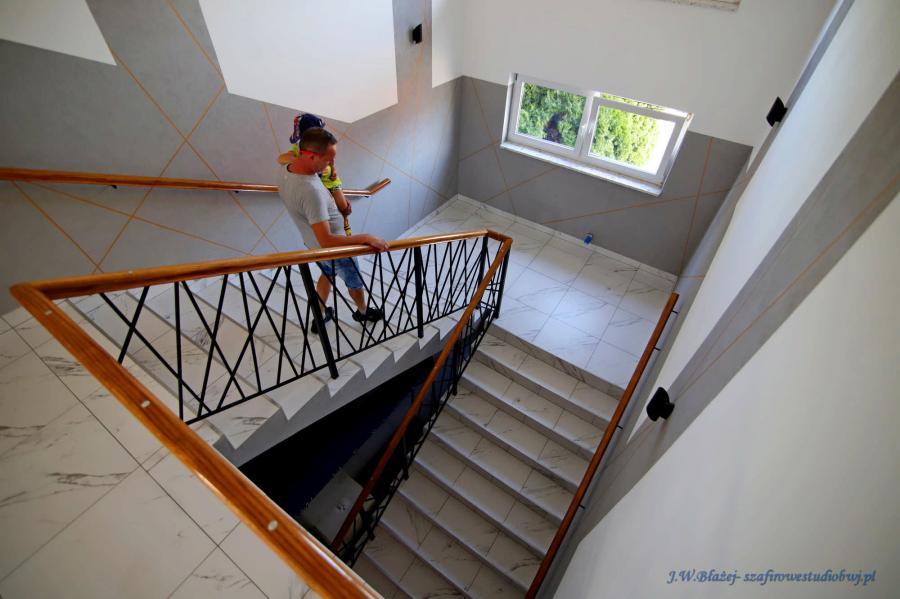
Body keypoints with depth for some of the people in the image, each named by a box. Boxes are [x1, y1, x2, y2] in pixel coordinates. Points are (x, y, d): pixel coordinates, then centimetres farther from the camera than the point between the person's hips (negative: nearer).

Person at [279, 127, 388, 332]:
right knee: (355, 282, 21)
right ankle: (363, 312, 50)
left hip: (313, 244, 8)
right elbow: (326, 241, -44)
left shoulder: (289, 169, -14)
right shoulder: (311, 191, -43)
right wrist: (366, 238, -44)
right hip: (335, 249, -8)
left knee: (327, 274, 34)